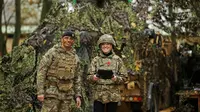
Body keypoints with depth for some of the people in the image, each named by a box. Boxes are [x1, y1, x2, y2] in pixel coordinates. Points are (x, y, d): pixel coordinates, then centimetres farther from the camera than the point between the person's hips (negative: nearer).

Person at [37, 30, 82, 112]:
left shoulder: (75, 58, 11)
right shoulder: (52, 52, -6)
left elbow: (77, 78, 14)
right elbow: (41, 72, -9)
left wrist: (78, 95, 6)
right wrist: (40, 92, -16)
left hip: (67, 94, 5)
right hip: (52, 92, -5)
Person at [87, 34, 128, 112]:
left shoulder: (117, 60, 5)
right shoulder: (96, 60, 6)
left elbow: (124, 77, 3)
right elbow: (89, 77, 4)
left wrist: (116, 79, -17)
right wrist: (93, 78, -19)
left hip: (113, 95, 0)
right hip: (98, 95, 0)